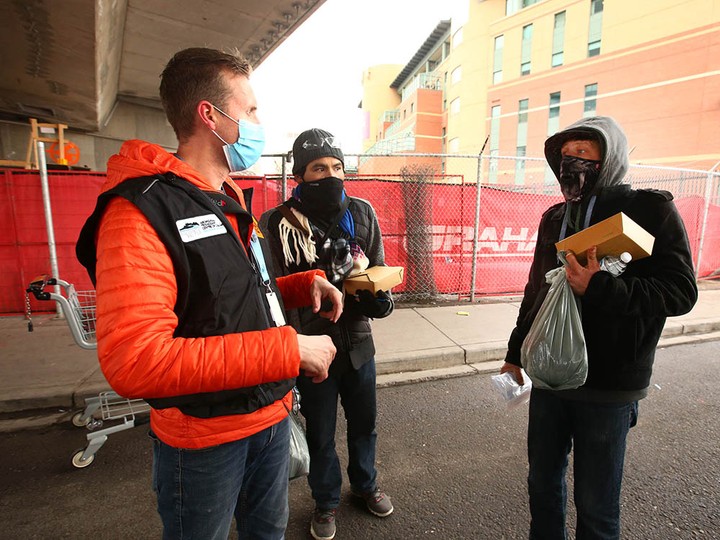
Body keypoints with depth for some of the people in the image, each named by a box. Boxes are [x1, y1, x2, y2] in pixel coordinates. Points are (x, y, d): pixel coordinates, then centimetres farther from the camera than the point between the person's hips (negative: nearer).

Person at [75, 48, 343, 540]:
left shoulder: (230, 203, 9)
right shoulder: (141, 209, -20)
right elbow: (134, 360, -31)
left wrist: (303, 285, -2)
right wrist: (288, 349, -30)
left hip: (271, 413, 8)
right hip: (204, 437, -7)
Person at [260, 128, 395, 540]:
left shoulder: (362, 213, -3)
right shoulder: (278, 223, -14)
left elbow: (379, 270, 2)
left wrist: (380, 297, -15)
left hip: (358, 341, 3)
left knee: (364, 423, 24)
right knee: (320, 434, 18)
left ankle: (365, 484, 54)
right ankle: (326, 502, 47)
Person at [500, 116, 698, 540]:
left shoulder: (650, 210, -6)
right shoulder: (554, 218, 9)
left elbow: (681, 291, -12)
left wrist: (600, 287, -28)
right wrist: (516, 354, 16)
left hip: (609, 384, -5)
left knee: (596, 504, 10)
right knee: (543, 484, 18)